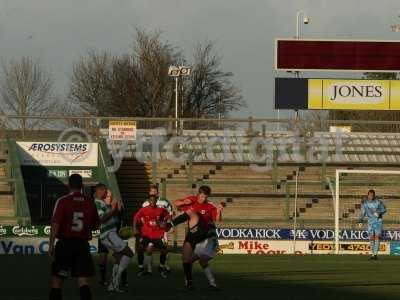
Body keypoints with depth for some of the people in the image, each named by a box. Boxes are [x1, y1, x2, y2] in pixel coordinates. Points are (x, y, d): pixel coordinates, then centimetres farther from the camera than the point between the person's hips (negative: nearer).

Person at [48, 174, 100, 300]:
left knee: (57, 280, 7)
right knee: (83, 281, -1)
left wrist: (51, 245, -12)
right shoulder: (90, 203, 4)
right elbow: (96, 225, 14)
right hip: (83, 245, 2)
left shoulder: (63, 201, -7)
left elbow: (55, 224, -14)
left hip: (65, 243, -2)